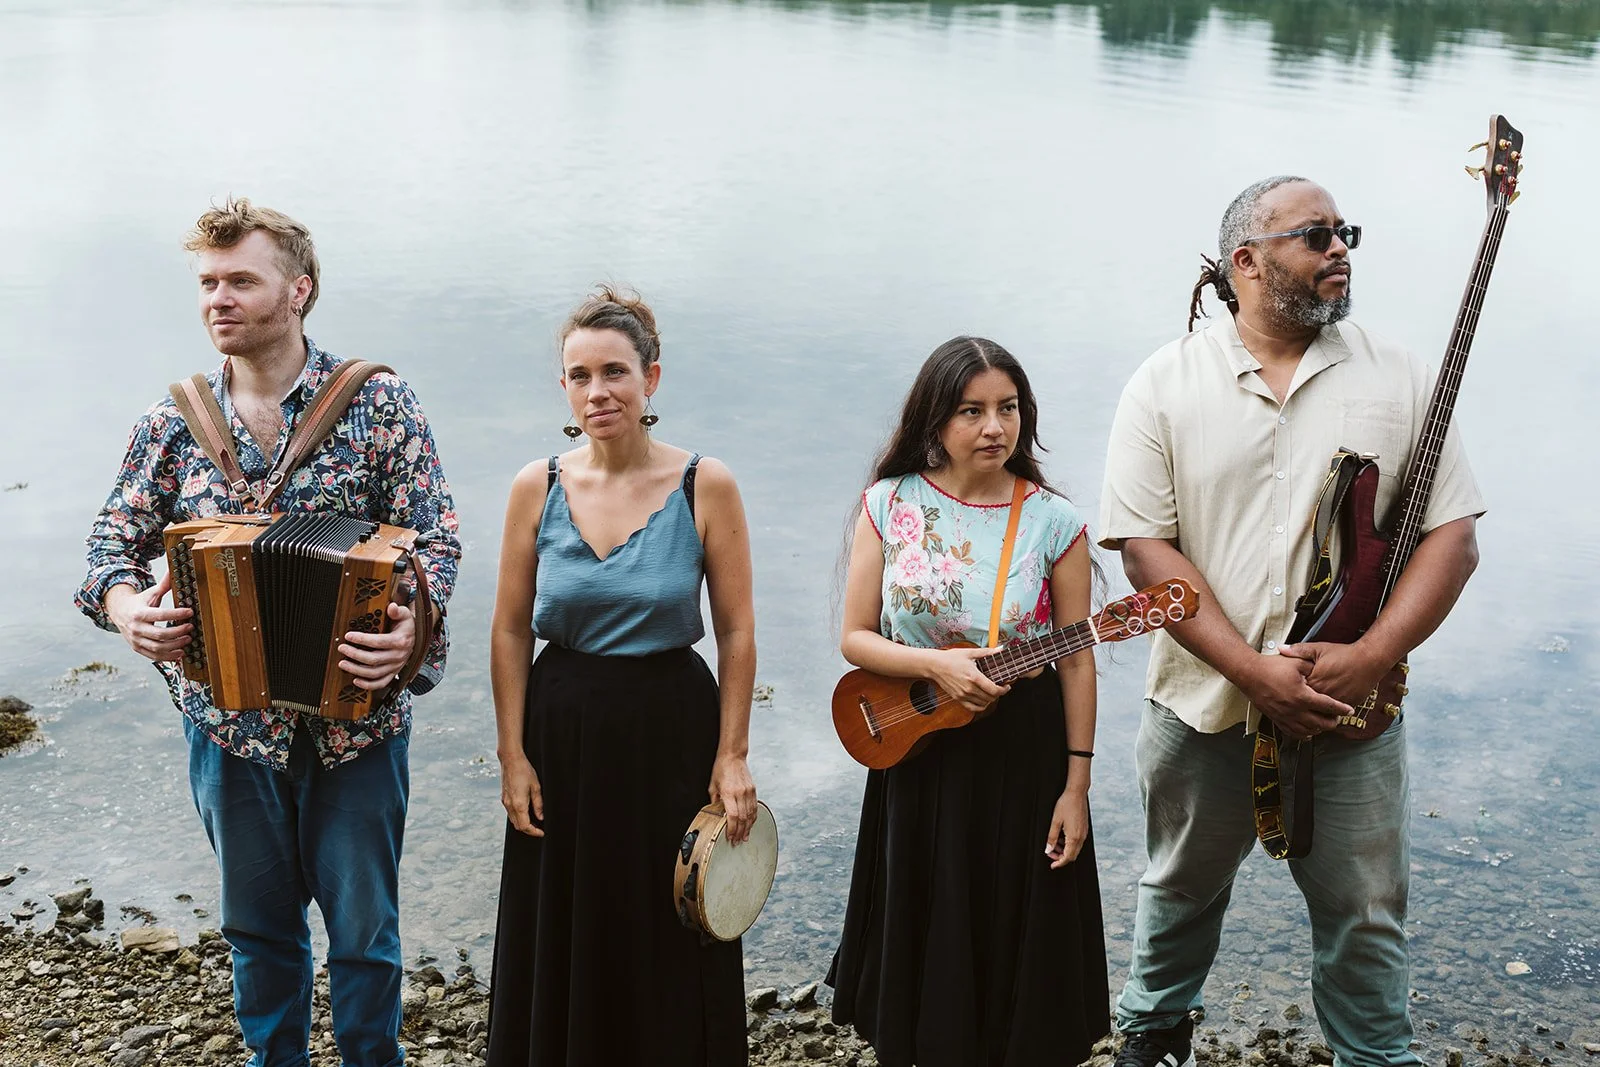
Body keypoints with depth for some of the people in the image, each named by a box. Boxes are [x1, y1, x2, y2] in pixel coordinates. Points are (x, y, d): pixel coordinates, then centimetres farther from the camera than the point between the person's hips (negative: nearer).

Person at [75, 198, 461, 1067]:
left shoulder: (378, 403, -7)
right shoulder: (174, 422, 1)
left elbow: (435, 537, -9)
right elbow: (117, 535, 4)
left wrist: (414, 624, -29)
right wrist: (126, 607, -18)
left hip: (355, 717, -2)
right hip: (228, 720, 3)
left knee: (362, 926, 9)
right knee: (258, 923, 18)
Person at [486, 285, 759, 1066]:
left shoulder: (705, 486, -7)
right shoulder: (537, 488, -2)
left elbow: (736, 632, -4)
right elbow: (511, 631, 2)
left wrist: (732, 756, -7)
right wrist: (513, 757, -1)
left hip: (672, 731, -2)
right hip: (562, 730, 2)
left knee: (671, 951, 8)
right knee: (559, 949, 13)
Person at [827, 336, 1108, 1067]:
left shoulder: (1053, 522, -7)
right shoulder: (890, 505, -4)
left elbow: (1075, 659, -4)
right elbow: (856, 638, -2)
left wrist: (1075, 785, -6)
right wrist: (937, 664, -20)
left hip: (1024, 754, -1)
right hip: (918, 750, 1)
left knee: (1020, 946, 9)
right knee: (924, 952, 13)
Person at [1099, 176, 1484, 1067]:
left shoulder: (1398, 376, -1)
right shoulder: (1166, 384, -5)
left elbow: (1453, 535, -3)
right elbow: (1145, 548, -11)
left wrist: (1370, 659, -17)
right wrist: (1254, 670, -19)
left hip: (1354, 714, 0)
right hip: (1204, 705, 0)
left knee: (1367, 920, 9)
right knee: (1182, 893, 19)